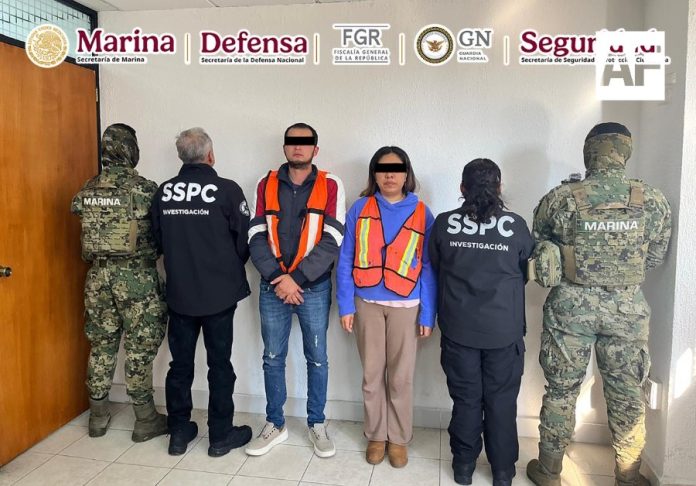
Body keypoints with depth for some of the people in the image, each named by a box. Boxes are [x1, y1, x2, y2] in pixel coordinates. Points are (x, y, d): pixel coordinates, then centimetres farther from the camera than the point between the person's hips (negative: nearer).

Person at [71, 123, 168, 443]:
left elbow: (88, 228, 8)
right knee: (140, 348, 4)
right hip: (136, 276, -5)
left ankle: (98, 417, 27)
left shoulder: (87, 190, 4)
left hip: (97, 274, 6)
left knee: (101, 345, 16)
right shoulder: (143, 189, -13)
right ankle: (145, 421, 14)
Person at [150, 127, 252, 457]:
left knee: (180, 363, 15)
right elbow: (245, 242, -8)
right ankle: (221, 436, 19)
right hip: (219, 293, -3)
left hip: (178, 293, 4)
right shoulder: (227, 190, -13)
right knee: (219, 364, 8)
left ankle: (179, 432, 26)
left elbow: (157, 239, 7)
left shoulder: (164, 192, -1)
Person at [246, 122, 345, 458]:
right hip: (272, 286, 2)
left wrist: (296, 278, -15)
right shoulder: (266, 185, 4)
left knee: (317, 358, 9)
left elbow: (331, 241, -10)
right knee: (272, 357, 11)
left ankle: (317, 424, 27)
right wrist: (277, 278, -13)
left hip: (313, 287, -2)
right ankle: (275, 424, 28)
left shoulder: (330, 186, -2)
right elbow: (256, 238, -1)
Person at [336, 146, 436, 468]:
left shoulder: (422, 213, 0)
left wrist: (428, 314, -2)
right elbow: (346, 260, 1)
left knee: (401, 378, 8)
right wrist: (345, 305, -4)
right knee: (372, 375, 11)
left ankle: (399, 438, 27)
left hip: (405, 305, -1)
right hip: (366, 303, 1)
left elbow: (428, 268, 1)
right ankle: (376, 435, 30)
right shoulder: (360, 209, 1)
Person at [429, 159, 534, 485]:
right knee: (502, 402, 14)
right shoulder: (516, 225, -9)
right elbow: (526, 273, 5)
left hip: (458, 327, 1)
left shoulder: (444, 223, -7)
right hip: (505, 329, 0)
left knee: (465, 399, 14)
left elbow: (435, 269, 5)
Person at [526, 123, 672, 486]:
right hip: (628, 307, 1)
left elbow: (539, 248, 2)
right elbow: (654, 258, 4)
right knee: (627, 394, 16)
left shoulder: (560, 199, -11)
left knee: (561, 390, 12)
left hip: (571, 305, -1)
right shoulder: (654, 201, -6)